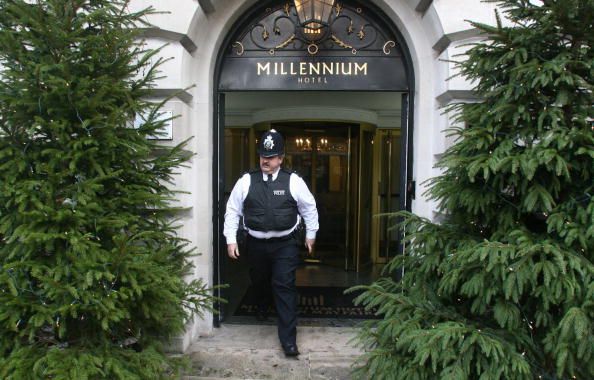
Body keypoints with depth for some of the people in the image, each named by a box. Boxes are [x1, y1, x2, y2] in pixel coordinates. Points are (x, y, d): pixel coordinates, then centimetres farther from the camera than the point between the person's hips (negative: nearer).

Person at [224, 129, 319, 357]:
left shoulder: (293, 181, -7)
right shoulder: (246, 181, -3)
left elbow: (309, 208, 6)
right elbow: (232, 211, 3)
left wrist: (311, 235, 11)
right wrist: (231, 239, -1)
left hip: (285, 244, -2)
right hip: (255, 243, 3)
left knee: (285, 287, -6)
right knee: (259, 281, 22)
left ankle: (288, 338, 5)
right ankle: (262, 307, 57)